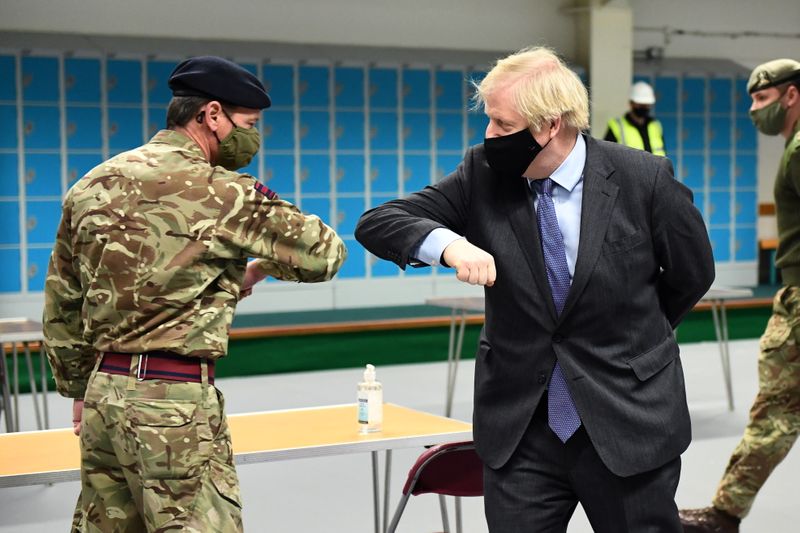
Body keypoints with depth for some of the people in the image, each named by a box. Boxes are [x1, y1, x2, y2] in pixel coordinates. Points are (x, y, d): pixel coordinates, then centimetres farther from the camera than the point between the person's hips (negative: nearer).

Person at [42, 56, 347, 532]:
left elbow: (61, 306, 16)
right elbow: (324, 253, -3)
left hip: (103, 389, 8)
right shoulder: (218, 192, -10)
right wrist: (259, 268, 16)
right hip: (174, 401, -8)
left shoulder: (92, 185, 10)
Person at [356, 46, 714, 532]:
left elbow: (693, 273, 5)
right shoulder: (483, 174, -3)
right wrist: (448, 243, -26)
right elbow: (376, 223, -7)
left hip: (627, 423, -2)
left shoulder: (644, 178, -10)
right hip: (519, 425, 2)